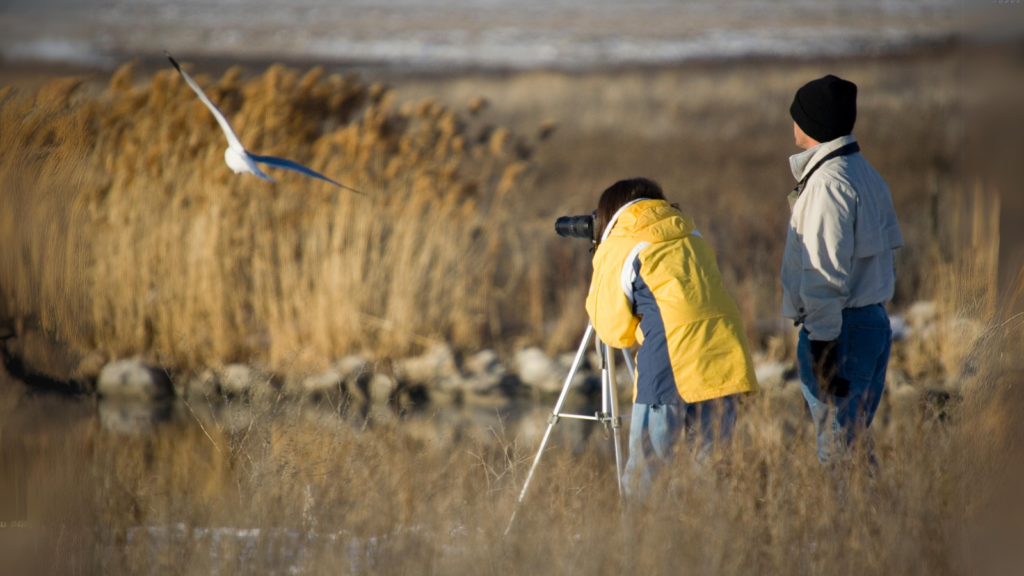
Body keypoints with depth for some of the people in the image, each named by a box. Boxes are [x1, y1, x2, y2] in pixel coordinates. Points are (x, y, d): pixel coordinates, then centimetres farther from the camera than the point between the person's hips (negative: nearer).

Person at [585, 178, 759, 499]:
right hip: (724, 359, 5)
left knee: (644, 471, 0)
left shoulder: (615, 250, 7)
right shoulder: (692, 236, 22)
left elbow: (615, 331, 10)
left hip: (669, 367, -5)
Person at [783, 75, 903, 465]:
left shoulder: (828, 182, -15)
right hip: (874, 322, 10)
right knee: (854, 444, 15)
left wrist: (823, 346, -19)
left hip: (840, 330, -10)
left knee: (838, 452, -7)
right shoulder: (866, 176, 15)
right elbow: (888, 251, 18)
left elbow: (826, 273, -19)